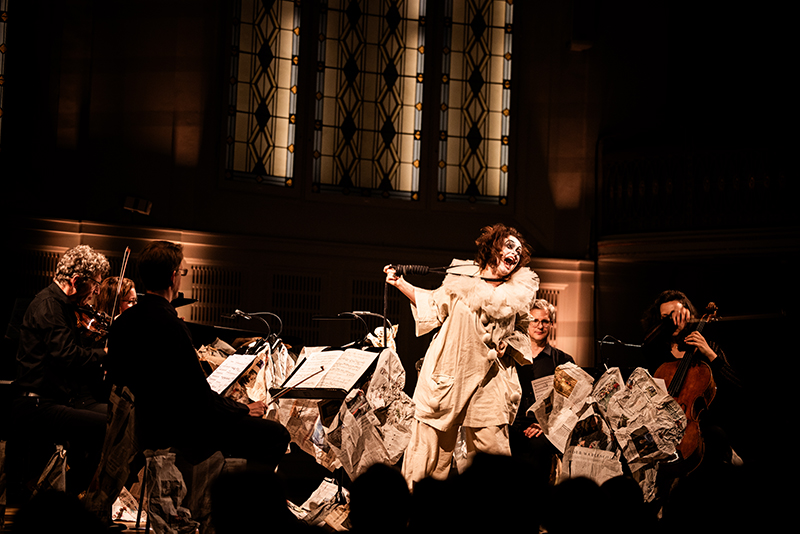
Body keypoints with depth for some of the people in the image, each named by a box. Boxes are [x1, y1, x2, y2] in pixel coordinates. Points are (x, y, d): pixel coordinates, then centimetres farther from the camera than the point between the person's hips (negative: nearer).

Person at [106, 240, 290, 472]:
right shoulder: (170, 325, -24)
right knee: (275, 435, -6)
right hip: (173, 430, -10)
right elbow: (200, 396, -22)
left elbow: (117, 378, 13)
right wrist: (243, 409, -5)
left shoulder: (122, 321, 3)